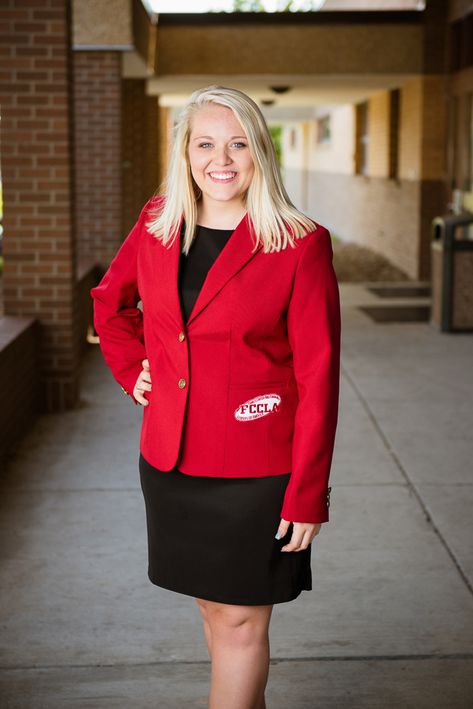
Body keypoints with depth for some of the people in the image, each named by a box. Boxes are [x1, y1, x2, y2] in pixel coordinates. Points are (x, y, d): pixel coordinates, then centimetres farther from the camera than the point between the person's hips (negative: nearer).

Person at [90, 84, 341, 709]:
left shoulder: (300, 244, -12)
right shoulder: (157, 224, 3)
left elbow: (318, 377, -12)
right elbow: (110, 300, 23)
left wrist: (307, 494, -12)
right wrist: (131, 368, 9)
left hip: (256, 470, -5)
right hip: (170, 463, 5)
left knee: (241, 623, 5)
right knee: (213, 608, 18)